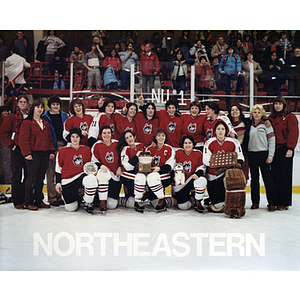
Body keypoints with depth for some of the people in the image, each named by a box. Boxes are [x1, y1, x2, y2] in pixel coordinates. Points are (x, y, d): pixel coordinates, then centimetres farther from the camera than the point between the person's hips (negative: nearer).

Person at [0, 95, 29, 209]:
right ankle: (17, 201, 7)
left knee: (27, 175, 8)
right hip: (17, 149, -4)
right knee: (17, 176, 0)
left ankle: (25, 199, 19)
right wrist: (11, 144, -8)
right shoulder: (12, 117, -2)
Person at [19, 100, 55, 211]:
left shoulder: (45, 123, 19)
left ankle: (39, 200, 17)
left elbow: (49, 138, 20)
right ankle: (28, 202, 3)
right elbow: (23, 139, -9)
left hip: (44, 154, 6)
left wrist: (51, 151, 11)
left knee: (41, 178, 9)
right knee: (32, 177, -6)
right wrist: (26, 153, -15)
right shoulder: (27, 123, -3)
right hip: (33, 154, -6)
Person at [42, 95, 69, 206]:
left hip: (63, 146, 3)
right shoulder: (45, 117, 6)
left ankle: (61, 196, 10)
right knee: (51, 172, -4)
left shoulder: (65, 116, 15)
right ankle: (52, 197, 3)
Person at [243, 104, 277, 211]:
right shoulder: (249, 125, 10)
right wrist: (247, 154, 4)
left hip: (263, 154, -3)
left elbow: (272, 140, -4)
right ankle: (255, 202, 18)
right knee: (254, 179, 9)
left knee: (267, 178, -2)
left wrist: (270, 156, -9)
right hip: (251, 155, 4)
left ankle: (272, 203, 5)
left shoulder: (266, 124, 0)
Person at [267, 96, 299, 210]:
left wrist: (290, 148, -15)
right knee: (275, 176, 6)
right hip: (274, 150, 5)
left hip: (285, 150, -5)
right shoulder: (271, 118, 17)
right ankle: (275, 201, 15)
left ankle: (284, 203, 3)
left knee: (285, 176, -3)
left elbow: (293, 133, -8)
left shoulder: (290, 117, 0)